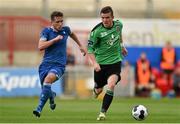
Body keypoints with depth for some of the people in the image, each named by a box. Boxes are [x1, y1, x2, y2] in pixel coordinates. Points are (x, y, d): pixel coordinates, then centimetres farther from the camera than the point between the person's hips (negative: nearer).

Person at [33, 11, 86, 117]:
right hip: (46, 64, 1)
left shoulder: (65, 30, 7)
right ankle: (52, 95, 46)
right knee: (45, 89, 4)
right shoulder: (46, 31, -2)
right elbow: (40, 46, -16)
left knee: (48, 79, -31)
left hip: (59, 65, -1)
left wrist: (80, 46, 37)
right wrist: (55, 39, -19)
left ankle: (39, 108, -36)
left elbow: (72, 34, 33)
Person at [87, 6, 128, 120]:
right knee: (98, 90, 13)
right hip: (101, 63, -1)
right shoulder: (96, 31, -16)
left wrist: (122, 45, 29)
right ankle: (96, 89, 53)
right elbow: (90, 48, -12)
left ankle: (103, 112, -20)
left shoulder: (118, 24, -5)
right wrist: (94, 63, -26)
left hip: (115, 61, 1)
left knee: (111, 85, -24)